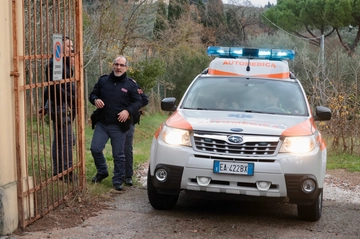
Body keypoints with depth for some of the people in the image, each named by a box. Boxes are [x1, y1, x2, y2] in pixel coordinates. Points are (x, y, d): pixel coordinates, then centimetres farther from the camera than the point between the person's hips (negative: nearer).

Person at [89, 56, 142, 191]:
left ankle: (118, 181, 15)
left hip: (119, 126, -2)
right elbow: (92, 94, 15)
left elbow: (138, 102, 2)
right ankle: (102, 172, 22)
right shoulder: (103, 81, 7)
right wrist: (95, 100, -10)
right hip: (102, 124, 2)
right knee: (95, 149, -3)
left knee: (119, 155, 3)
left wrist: (128, 111, -16)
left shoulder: (130, 85, 1)